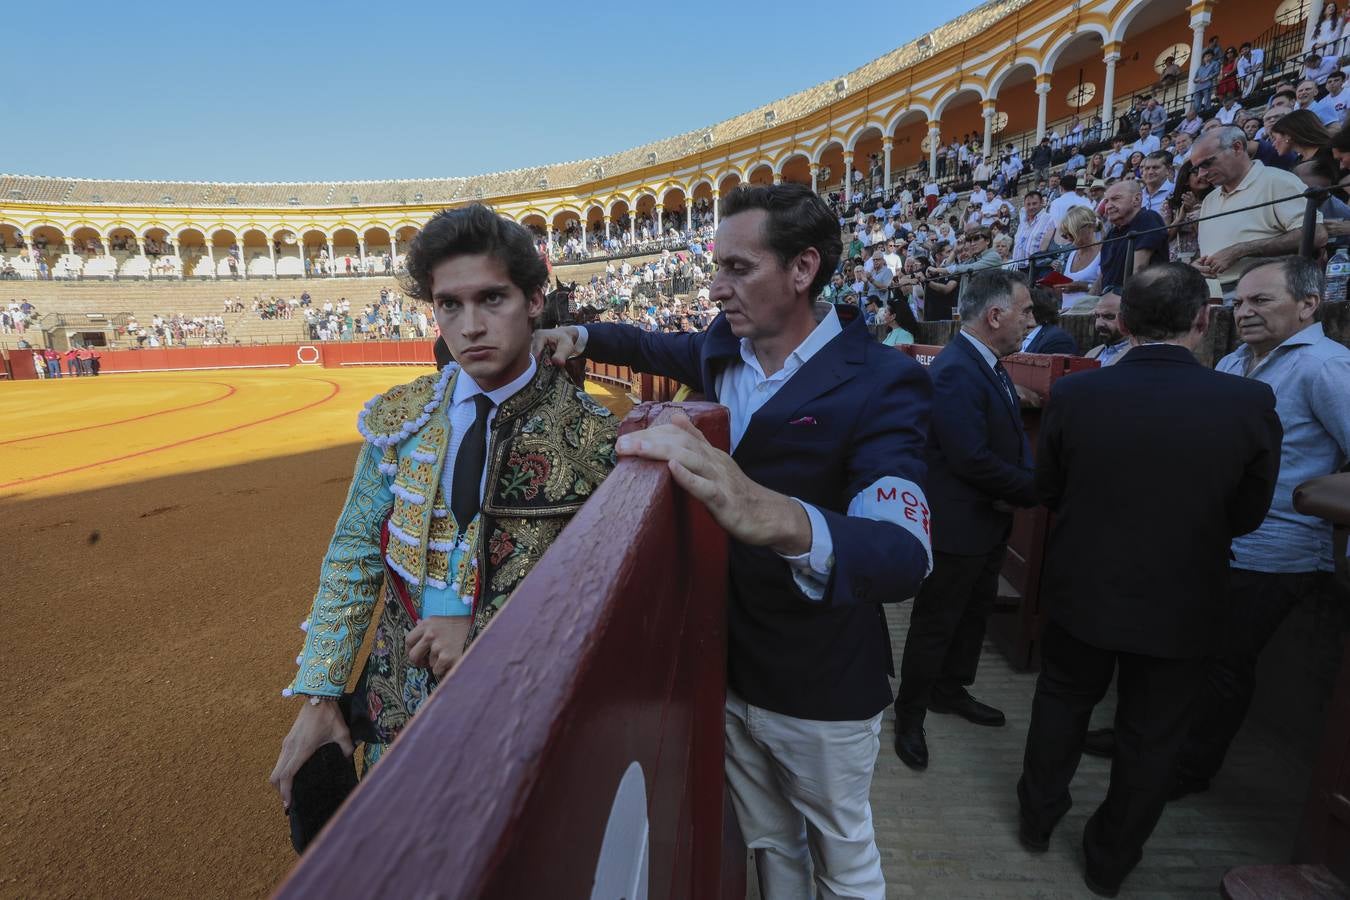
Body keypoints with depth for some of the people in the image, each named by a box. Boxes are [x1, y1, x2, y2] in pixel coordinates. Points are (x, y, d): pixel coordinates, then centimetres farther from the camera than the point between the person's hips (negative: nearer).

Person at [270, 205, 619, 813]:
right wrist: (320, 696, -2)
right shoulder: (399, 416, -6)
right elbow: (354, 553, -1)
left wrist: (485, 634, -20)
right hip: (396, 710, 3)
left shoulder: (592, 435, -16)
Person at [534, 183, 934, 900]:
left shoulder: (880, 382, -23)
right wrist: (580, 337, -2)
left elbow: (904, 554, -37)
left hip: (822, 688, -4)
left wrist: (775, 517, -57)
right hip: (728, 668, 5)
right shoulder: (724, 346, -5)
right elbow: (659, 347, 18)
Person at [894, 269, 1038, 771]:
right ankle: (910, 716, 24)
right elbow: (972, 460, -29)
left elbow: (1014, 436, 10)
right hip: (958, 526, -10)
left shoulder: (989, 364, 8)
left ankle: (950, 690, 44)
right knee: (936, 623, 5)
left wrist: (1020, 488, -10)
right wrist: (1033, 490, -15)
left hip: (990, 520, 10)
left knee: (974, 613, 24)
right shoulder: (955, 372, -25)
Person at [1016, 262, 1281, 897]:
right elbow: (1247, 515, -5)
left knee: (1062, 702, 23)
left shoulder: (1073, 394, -17)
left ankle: (1037, 819, 41)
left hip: (1081, 590, 1)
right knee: (1151, 737, 19)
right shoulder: (1250, 404, -18)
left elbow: (1048, 490, -4)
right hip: (1179, 607, 0)